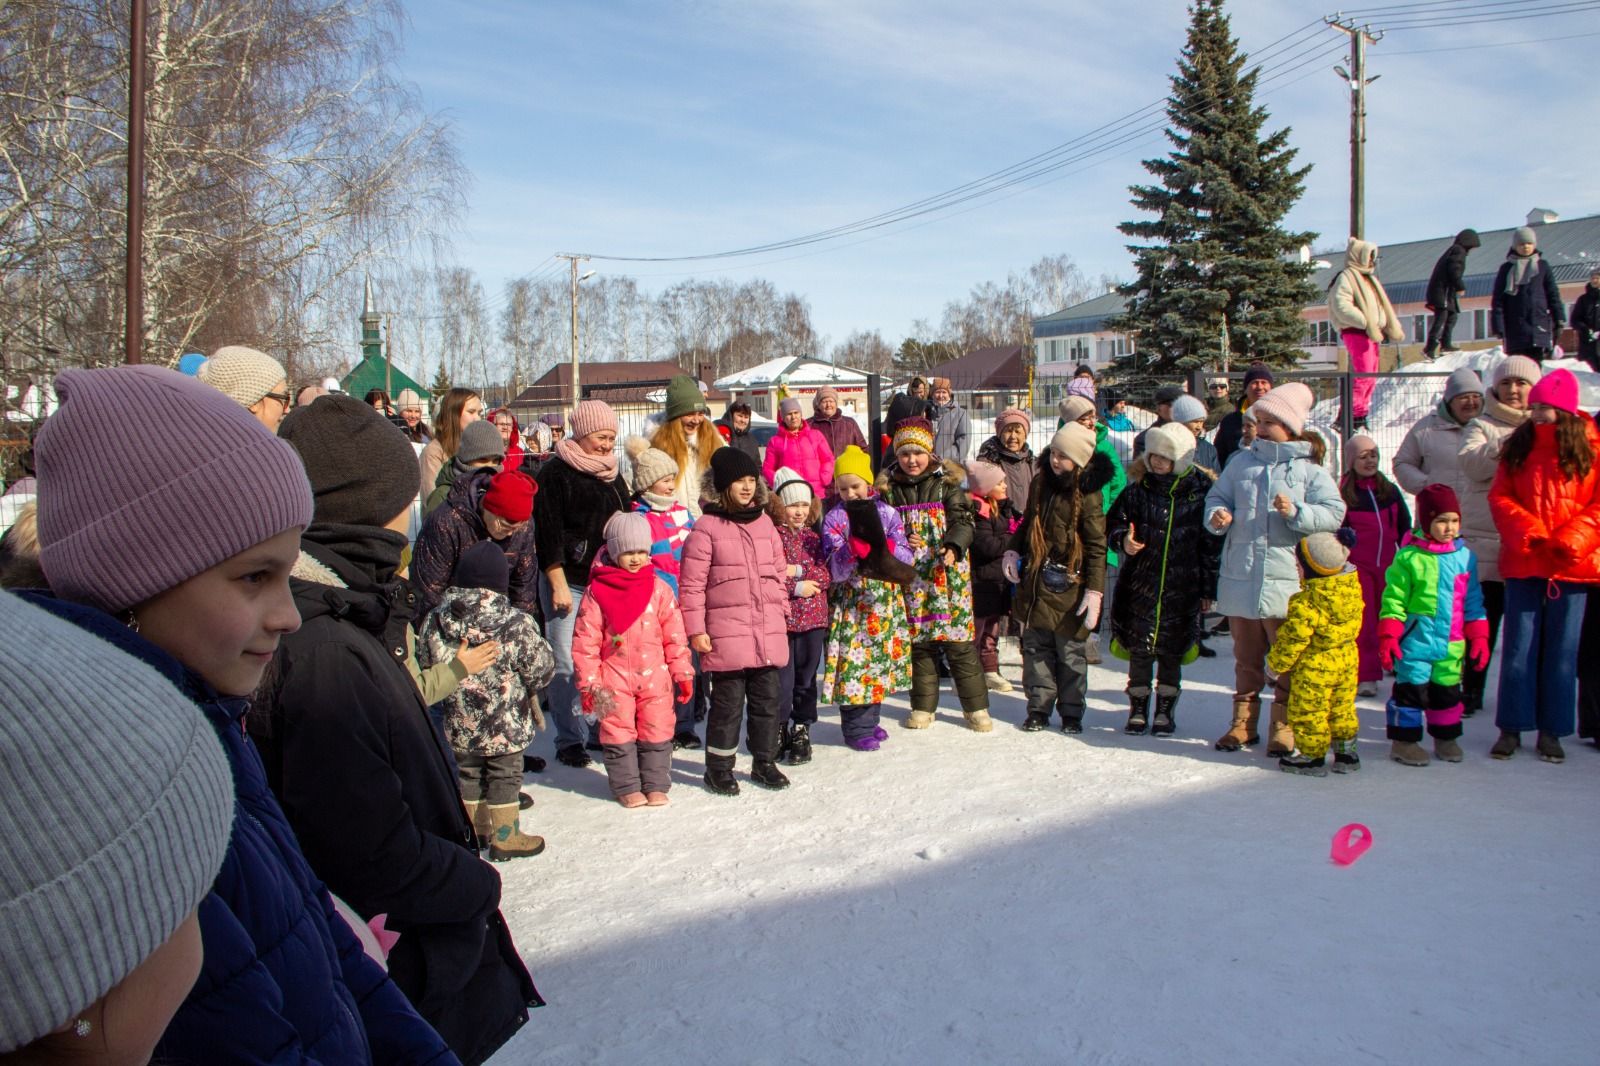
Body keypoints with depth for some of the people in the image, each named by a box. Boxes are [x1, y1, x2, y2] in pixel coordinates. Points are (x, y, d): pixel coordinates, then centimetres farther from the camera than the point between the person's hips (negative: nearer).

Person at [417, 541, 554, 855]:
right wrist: (531, 689, 11)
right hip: (505, 723, -4)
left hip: (460, 723, 4)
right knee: (505, 776, 9)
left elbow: (425, 665, 3)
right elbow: (540, 667, -10)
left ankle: (475, 830, 32)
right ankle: (504, 836, 17)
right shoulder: (516, 624, -19)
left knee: (469, 774, 19)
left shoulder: (434, 621, -8)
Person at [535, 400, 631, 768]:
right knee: (566, 662, -3)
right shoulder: (556, 473, -6)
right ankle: (570, 739, 5)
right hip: (569, 582, -6)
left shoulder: (613, 475, 16)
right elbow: (548, 533, -10)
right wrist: (557, 583, -14)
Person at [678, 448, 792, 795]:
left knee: (767, 698, 12)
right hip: (727, 634, -5)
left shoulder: (765, 523, 11)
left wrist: (780, 613, 16)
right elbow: (692, 584, -7)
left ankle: (765, 761, 27)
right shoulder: (707, 528, -6)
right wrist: (695, 629, -10)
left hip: (768, 633, 5)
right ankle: (719, 767, 16)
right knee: (728, 701, 1)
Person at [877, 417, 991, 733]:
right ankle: (923, 705, 21)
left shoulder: (946, 482, -1)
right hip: (910, 576, 2)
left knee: (958, 640, -2)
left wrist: (953, 547, -25)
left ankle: (976, 706, 9)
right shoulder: (888, 488, 5)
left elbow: (962, 521, -6)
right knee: (918, 639, 8)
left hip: (947, 573, -2)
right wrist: (901, 543, -11)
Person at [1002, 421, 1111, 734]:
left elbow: (1096, 546, -11)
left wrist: (1094, 590, -16)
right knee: (1036, 647, 9)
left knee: (1071, 653, 5)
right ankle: (1039, 707, 19)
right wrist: (1013, 551, 7)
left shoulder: (1087, 495, -11)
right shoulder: (1041, 482, 7)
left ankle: (1071, 711, 18)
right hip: (1036, 581, 5)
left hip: (1068, 587, -5)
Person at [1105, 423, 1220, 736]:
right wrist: (1124, 539, -14)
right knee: (1139, 649, 7)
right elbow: (1114, 522, 9)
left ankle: (1165, 711, 23)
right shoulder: (1139, 489, 0)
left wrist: (1209, 589, 0)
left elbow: (1212, 543, 0)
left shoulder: (1202, 490, -4)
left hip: (1182, 587, -1)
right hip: (1140, 584, 1)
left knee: (1171, 652, 8)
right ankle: (1138, 709, 22)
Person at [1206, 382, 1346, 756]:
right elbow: (1217, 496, 11)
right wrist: (1217, 515, -10)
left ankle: (1284, 724, 16)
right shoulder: (1242, 462, 9)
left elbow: (1333, 513, -7)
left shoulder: (1309, 469, -1)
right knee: (1246, 655, 14)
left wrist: (1296, 512, -21)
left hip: (1285, 581, -3)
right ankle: (1244, 720, 24)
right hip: (1239, 579, 4)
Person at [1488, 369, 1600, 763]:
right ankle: (1512, 727, 11)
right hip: (1524, 562, 1)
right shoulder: (1519, 445, 6)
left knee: (1561, 649, 6)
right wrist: (1528, 531, -12)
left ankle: (1551, 731, 15)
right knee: (1519, 647, 3)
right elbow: (1500, 496, 2)